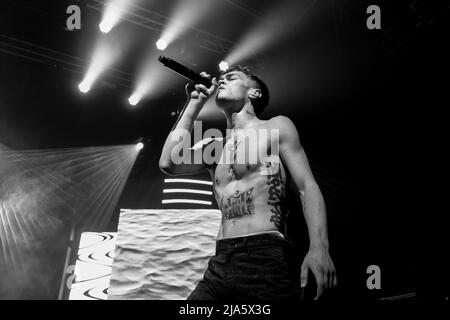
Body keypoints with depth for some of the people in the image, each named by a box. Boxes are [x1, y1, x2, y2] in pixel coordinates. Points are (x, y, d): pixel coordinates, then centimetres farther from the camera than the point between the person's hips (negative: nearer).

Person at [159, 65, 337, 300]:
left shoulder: (276, 127, 8)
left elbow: (307, 187, -1)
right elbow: (168, 163, 6)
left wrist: (319, 247, -18)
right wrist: (194, 104, 14)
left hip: (268, 257, -5)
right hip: (221, 264, 5)